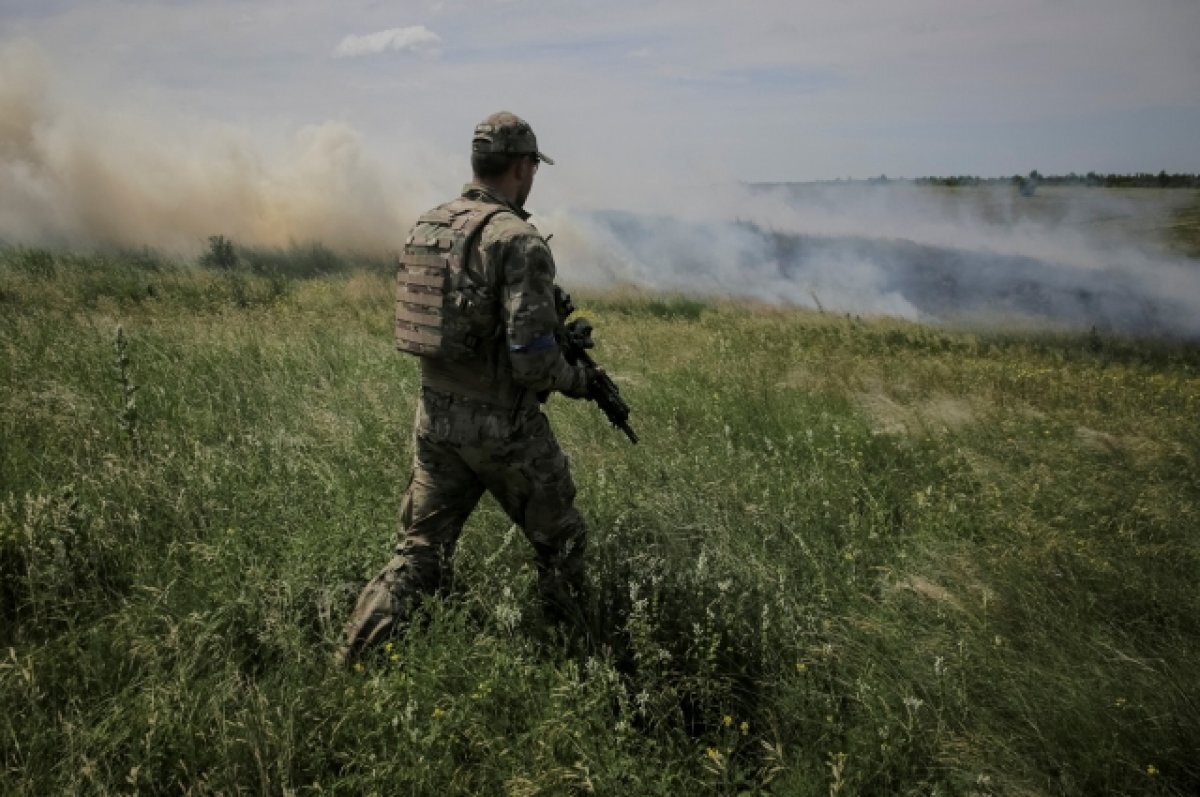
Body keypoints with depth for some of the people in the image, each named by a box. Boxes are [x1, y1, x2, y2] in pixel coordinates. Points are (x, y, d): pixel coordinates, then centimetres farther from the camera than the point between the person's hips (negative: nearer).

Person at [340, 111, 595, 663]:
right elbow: (531, 360, -23)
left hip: (435, 417, 6)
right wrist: (577, 380, -2)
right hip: (504, 426, -6)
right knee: (560, 543, 16)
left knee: (419, 554, 15)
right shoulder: (518, 240, -17)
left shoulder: (426, 228, 6)